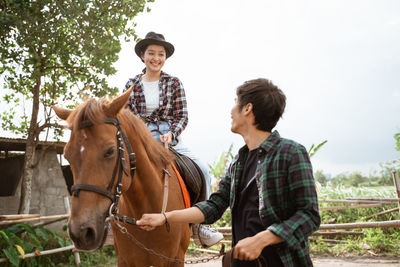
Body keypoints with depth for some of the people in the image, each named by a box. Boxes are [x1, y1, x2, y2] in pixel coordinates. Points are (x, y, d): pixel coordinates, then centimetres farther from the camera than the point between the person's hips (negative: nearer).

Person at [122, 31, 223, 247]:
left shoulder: (174, 83, 6)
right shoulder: (132, 85, 8)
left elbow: (182, 116, 2)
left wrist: (171, 134, -17)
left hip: (169, 139, 0)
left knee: (202, 171, -19)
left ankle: (198, 225, -9)